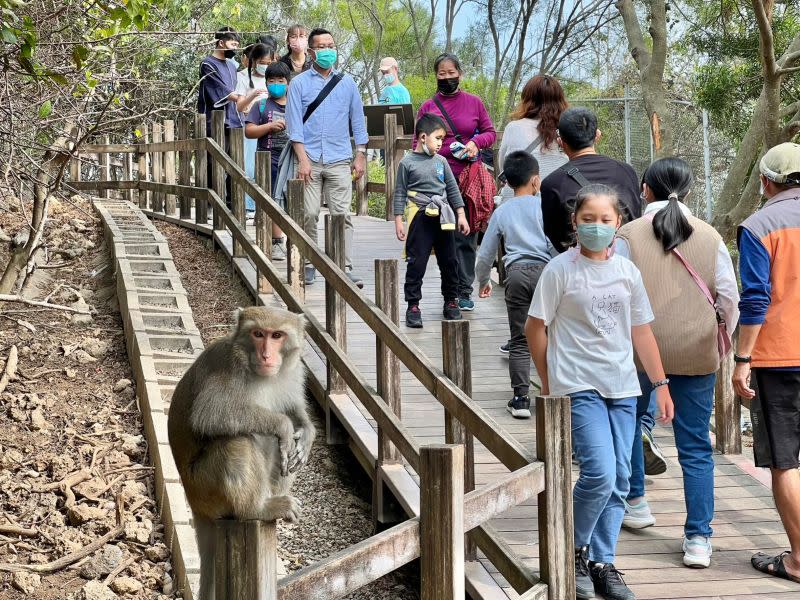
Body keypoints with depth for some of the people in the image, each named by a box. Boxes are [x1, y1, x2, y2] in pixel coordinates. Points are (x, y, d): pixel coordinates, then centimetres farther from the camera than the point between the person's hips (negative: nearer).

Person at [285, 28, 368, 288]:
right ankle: (308, 266, 7)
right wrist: (302, 159, -9)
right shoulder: (299, 83, 5)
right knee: (309, 214, -3)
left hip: (339, 160, 1)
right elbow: (294, 124, 0)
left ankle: (346, 268, -6)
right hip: (310, 159, -1)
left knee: (342, 214, -5)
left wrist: (361, 156, 8)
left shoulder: (346, 83, 12)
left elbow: (357, 120, 15)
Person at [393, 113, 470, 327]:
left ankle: (451, 301, 22)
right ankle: (413, 306, 3)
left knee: (449, 261, 10)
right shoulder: (407, 163, -3)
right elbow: (400, 194, -1)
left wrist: (461, 215, 10)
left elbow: (453, 189, 14)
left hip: (443, 218, 4)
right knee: (416, 263, -3)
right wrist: (398, 222, -5)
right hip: (420, 218, -4)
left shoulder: (440, 161, 8)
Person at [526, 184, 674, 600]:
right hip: (579, 388, -5)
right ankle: (574, 551, 5)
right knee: (600, 473, -17)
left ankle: (602, 563, 17)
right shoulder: (560, 270, -5)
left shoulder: (627, 271, 8)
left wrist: (660, 384, 14)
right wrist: (549, 383, 3)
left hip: (622, 389, 5)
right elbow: (535, 327, 0)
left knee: (618, 480, 6)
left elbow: (641, 331, 15)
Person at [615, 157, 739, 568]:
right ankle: (698, 538, 2)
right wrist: (724, 344, 20)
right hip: (697, 353, 1)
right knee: (695, 446, 5)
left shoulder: (628, 235, -4)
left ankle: (635, 503, 33)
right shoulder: (710, 237, 2)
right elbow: (729, 298, 4)